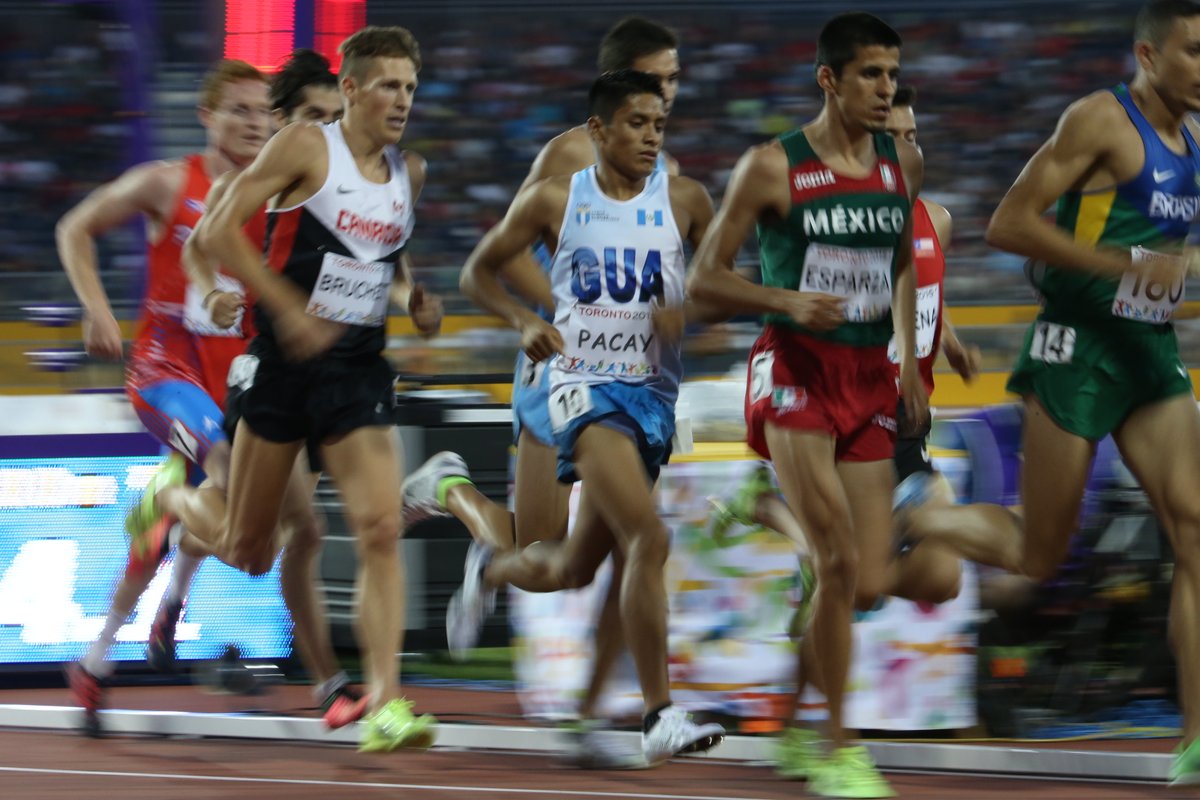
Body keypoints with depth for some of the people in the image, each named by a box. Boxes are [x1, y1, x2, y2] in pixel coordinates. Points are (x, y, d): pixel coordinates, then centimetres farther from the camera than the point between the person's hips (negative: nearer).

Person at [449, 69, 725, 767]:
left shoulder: (685, 201, 2)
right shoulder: (556, 200, -1)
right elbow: (481, 270, 9)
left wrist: (689, 311, -13)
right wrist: (525, 321, -8)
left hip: (654, 392, 4)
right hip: (583, 384, -4)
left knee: (573, 570, 14)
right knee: (649, 540, -23)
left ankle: (490, 577, 48)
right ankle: (660, 716, -22)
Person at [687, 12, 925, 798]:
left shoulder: (902, 163, 10)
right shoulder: (773, 167, -5)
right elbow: (705, 278, -3)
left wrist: (910, 363, 17)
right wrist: (788, 302, -19)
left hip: (870, 379, 5)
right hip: (796, 371, -5)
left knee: (867, 585, -1)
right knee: (839, 562, -19)